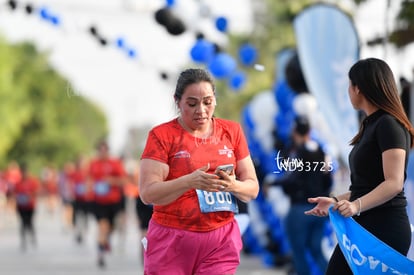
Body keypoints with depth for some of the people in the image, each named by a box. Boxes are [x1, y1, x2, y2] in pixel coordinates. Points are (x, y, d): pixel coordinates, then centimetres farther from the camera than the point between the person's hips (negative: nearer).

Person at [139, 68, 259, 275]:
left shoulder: (232, 131, 6)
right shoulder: (162, 135, -5)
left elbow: (253, 189, 6)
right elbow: (147, 193, -13)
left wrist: (233, 185, -17)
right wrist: (189, 182, -29)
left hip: (221, 239, 2)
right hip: (172, 239, -2)